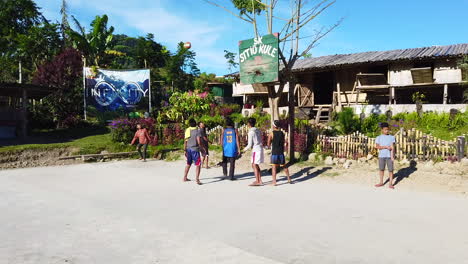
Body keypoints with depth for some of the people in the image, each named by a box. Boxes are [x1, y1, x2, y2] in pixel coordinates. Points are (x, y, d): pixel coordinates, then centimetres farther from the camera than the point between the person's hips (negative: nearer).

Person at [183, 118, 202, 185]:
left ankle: (185, 178, 30)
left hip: (188, 149, 6)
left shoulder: (187, 130, 8)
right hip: (195, 149, -6)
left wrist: (185, 150, 15)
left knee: (188, 164, 21)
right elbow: (198, 141, -16)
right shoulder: (197, 131, -9)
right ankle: (197, 180, -11)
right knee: (198, 165, -2)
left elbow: (185, 141, 9)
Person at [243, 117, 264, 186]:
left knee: (254, 165, -3)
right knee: (256, 165, 15)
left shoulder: (251, 132, -13)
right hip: (260, 148, 8)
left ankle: (257, 181, -3)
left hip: (256, 150, -8)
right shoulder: (258, 130, 10)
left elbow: (250, 144, -14)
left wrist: (245, 149, 5)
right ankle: (259, 180, 17)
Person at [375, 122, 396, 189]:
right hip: (381, 156, 1)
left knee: (390, 169, -1)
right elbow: (377, 146, -6)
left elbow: (392, 147, -6)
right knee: (381, 169, 10)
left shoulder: (392, 137, 1)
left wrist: (392, 156, -15)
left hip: (389, 156, -1)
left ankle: (390, 184, 6)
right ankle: (381, 182, 23)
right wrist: (386, 147, -16)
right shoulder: (379, 138, 3)